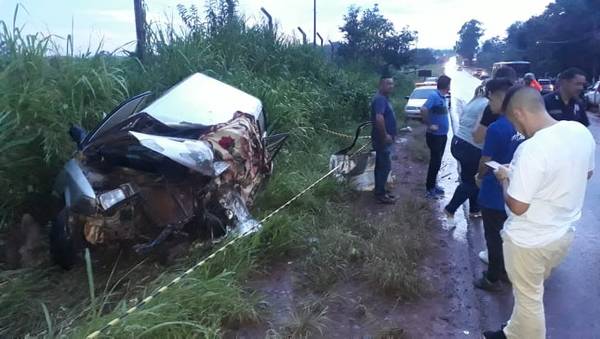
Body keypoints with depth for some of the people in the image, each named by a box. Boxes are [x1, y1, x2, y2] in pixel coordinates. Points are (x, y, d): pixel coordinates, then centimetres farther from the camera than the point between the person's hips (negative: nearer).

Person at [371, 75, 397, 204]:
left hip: (384, 139, 10)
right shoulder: (380, 99, -20)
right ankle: (380, 194, 4)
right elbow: (379, 118, -34)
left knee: (381, 165, 15)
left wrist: (388, 135, 19)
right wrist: (385, 136, -26)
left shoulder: (384, 98, 14)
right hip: (382, 139, -10)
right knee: (385, 166, -4)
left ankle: (379, 190, 25)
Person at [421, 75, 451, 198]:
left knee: (437, 161, 15)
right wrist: (429, 125, -24)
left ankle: (433, 185, 27)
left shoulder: (443, 97, 9)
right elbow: (423, 110, -32)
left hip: (442, 135, 9)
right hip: (435, 135, -9)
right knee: (435, 161, -2)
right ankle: (430, 189, 7)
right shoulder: (434, 96, -18)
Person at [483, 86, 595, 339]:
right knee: (530, 291, 28)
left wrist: (506, 178, -9)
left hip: (529, 241, -8)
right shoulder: (581, 131, -6)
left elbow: (517, 206, -25)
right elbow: (586, 174, 12)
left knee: (529, 298, 15)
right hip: (564, 233, 8)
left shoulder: (532, 149, -31)